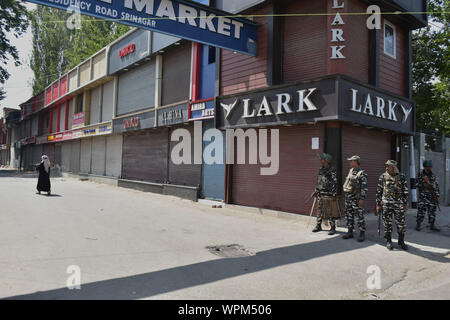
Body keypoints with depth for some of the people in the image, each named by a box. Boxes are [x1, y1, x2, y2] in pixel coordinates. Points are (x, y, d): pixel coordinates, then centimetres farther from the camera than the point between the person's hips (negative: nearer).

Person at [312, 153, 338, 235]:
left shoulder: (332, 170, -12)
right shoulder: (321, 169, 12)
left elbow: (335, 182, -14)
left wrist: (334, 194, -16)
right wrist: (316, 190, 19)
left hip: (328, 194, -7)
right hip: (320, 194, 8)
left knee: (330, 211, -2)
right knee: (320, 210, 14)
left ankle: (333, 228, 8)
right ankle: (318, 226, 24)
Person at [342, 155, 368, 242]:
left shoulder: (362, 173, -12)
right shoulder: (350, 171, 12)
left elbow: (364, 188, -16)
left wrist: (362, 199, -20)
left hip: (356, 198, -8)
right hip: (348, 197, 8)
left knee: (359, 217, -1)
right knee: (349, 215, 11)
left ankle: (362, 234, 8)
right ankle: (350, 232, 20)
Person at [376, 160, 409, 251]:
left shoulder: (401, 177, 2)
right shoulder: (383, 177, 1)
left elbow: (405, 191, 6)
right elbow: (379, 191, 4)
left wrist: (406, 204, 2)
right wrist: (378, 204, 3)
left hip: (399, 204, 0)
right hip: (386, 204, 0)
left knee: (401, 223, 1)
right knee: (387, 223, 4)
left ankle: (401, 241, 19)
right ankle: (388, 241, 16)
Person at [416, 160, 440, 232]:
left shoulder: (433, 176, 9)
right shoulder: (420, 175, 1)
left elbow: (436, 186, 8)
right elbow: (418, 185, -6)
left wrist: (437, 196, 0)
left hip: (432, 197, 3)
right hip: (423, 197, -3)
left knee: (432, 212, 6)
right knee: (421, 211, -3)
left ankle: (432, 226, 14)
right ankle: (418, 225, 5)